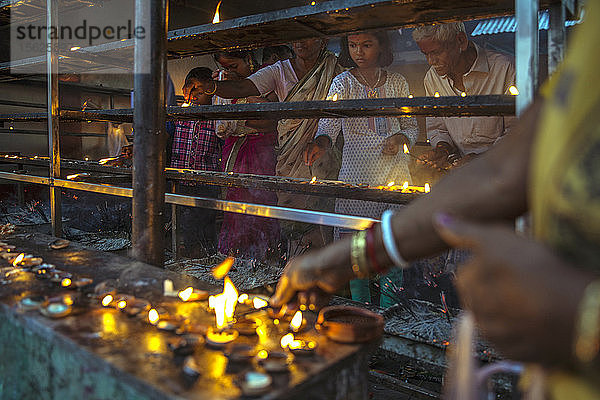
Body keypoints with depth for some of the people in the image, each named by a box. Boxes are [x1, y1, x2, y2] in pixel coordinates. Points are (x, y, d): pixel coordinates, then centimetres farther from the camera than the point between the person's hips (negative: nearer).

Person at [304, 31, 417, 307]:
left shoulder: (397, 82, 12)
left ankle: (388, 309, 16)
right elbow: (330, 122, -10)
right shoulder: (342, 83, 4)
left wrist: (401, 138, -6)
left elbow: (411, 126, 17)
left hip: (395, 169, 2)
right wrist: (321, 142, -32)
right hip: (357, 170, -2)